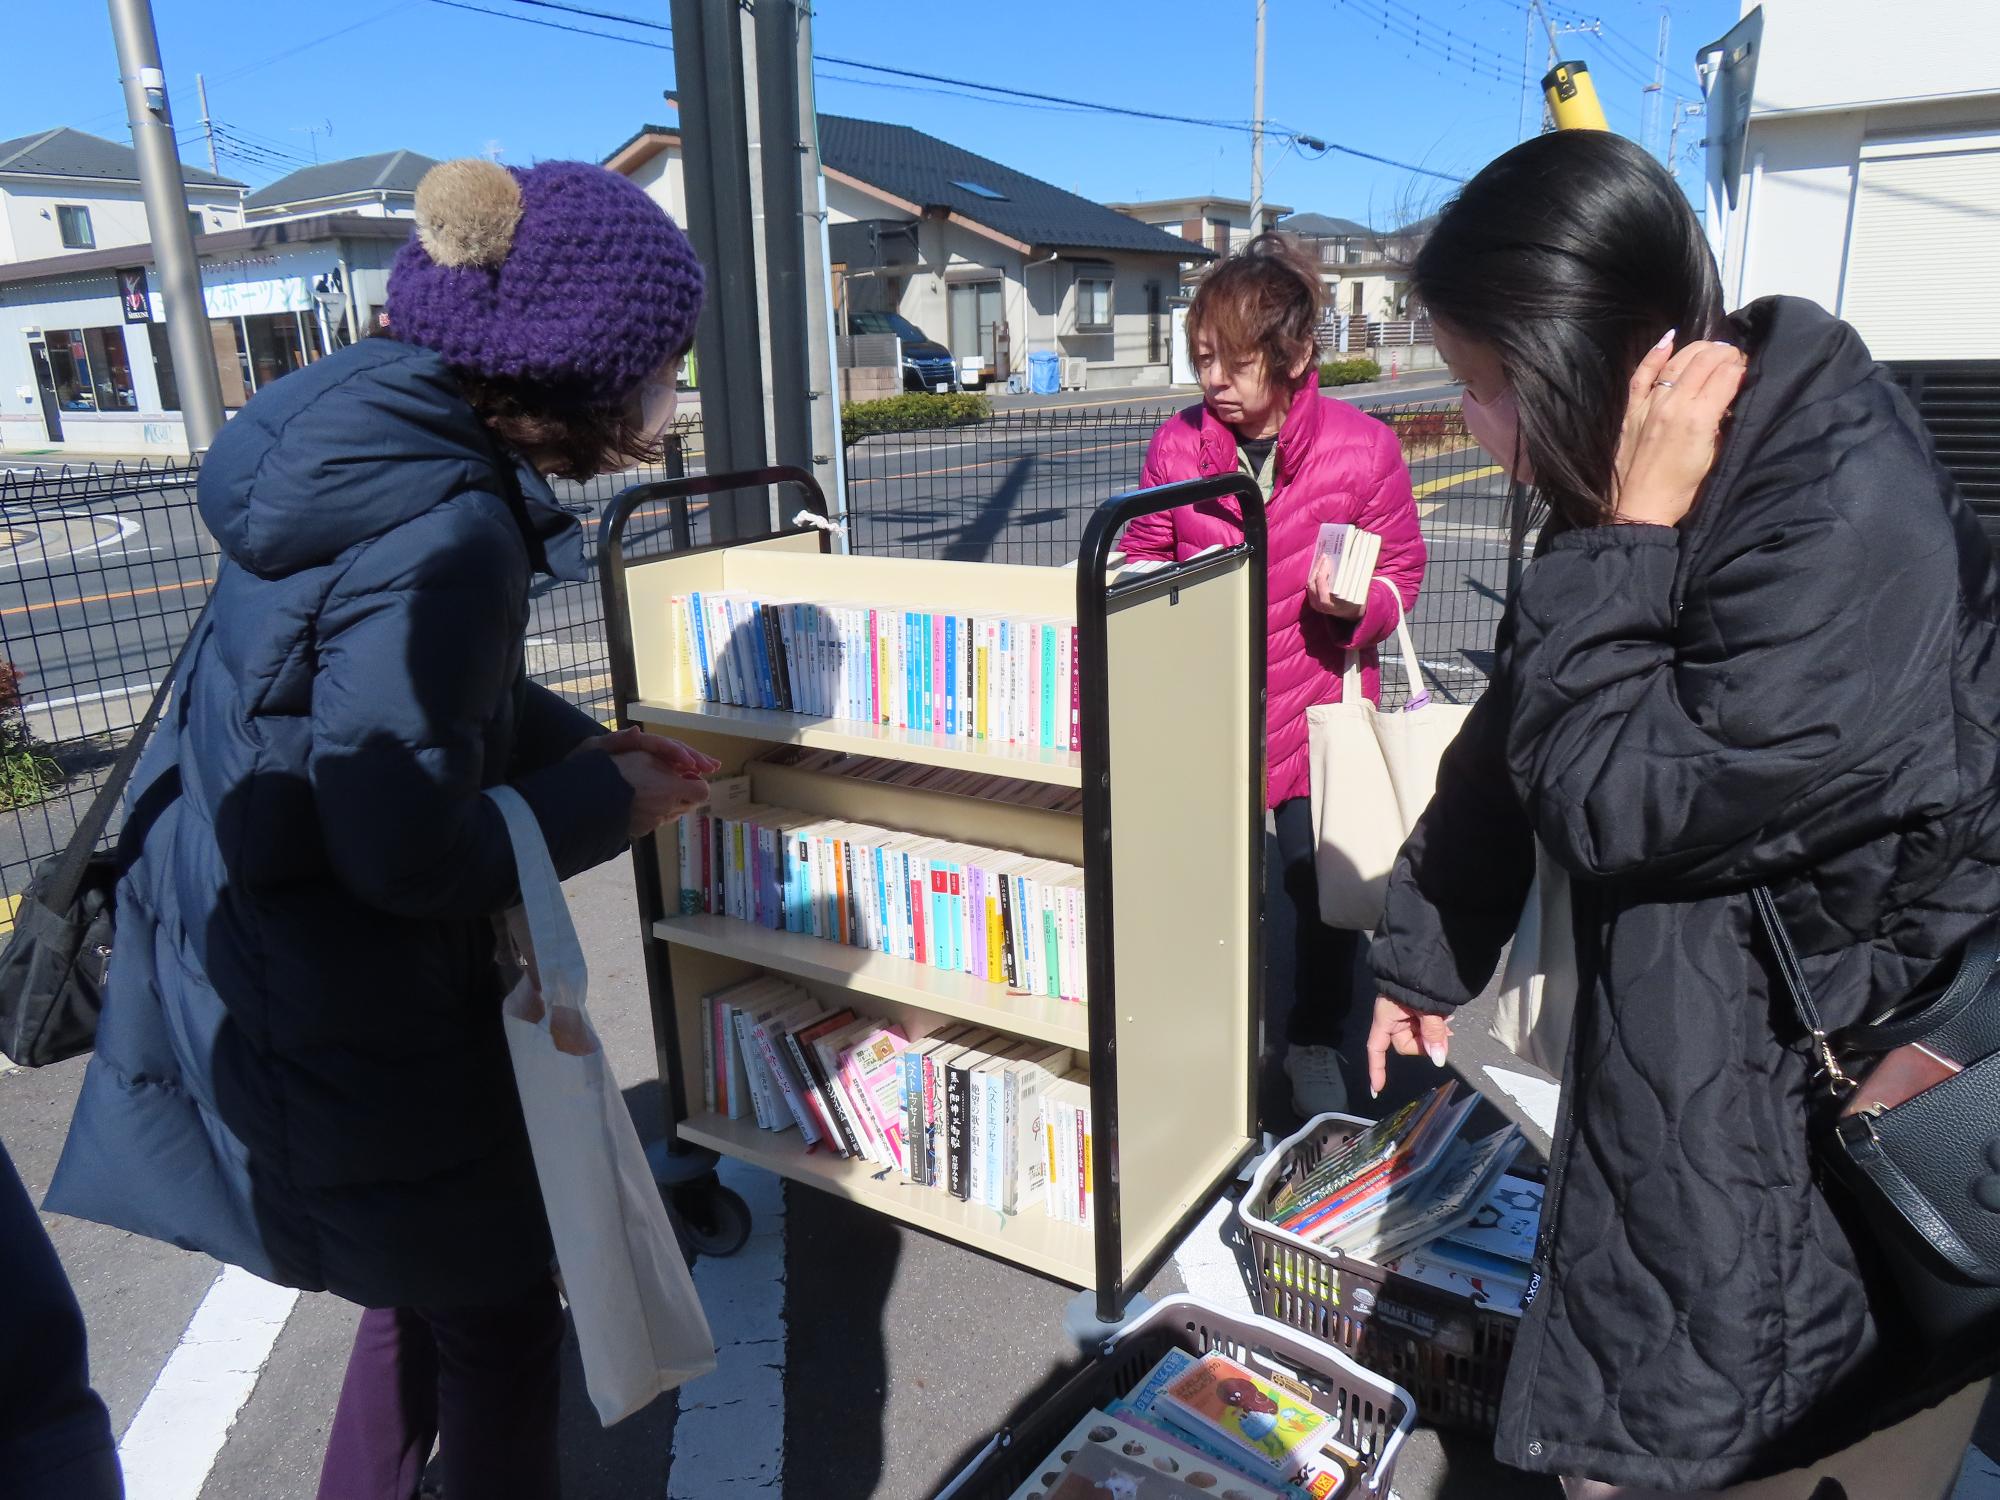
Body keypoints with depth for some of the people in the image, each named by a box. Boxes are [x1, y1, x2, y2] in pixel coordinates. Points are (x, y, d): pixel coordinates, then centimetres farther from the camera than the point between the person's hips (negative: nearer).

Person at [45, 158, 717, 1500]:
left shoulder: (385, 431, 1)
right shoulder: (446, 533, -29)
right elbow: (410, 854, -28)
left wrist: (588, 741, 5)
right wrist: (612, 804, -14)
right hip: (343, 1019, -9)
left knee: (434, 1276, 27)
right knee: (498, 1311, 11)